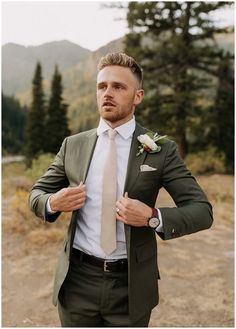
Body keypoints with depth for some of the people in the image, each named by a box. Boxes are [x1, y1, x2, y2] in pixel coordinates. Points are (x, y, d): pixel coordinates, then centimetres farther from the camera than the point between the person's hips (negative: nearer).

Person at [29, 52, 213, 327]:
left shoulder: (161, 149, -7)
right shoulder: (73, 145, 0)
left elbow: (202, 211, -7)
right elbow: (37, 193, 10)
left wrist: (153, 217, -24)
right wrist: (53, 203, -13)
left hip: (131, 285, -1)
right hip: (77, 280, 2)